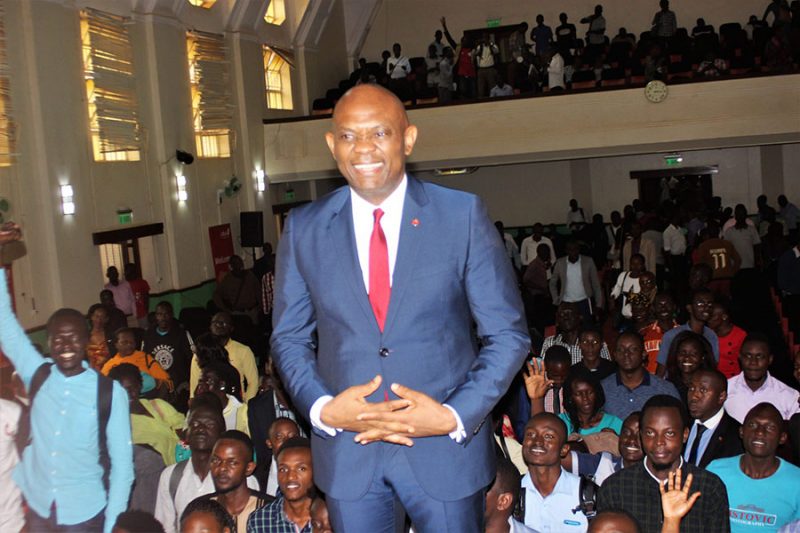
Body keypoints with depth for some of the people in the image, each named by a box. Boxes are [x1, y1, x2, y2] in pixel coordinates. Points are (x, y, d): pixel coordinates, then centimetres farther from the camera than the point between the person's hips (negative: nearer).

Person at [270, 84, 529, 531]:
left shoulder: (464, 215, -7)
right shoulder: (304, 228, -1)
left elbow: (509, 335, -4)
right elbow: (289, 337, 6)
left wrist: (454, 416, -15)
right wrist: (322, 408, -11)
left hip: (446, 447, -1)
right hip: (346, 451, 2)